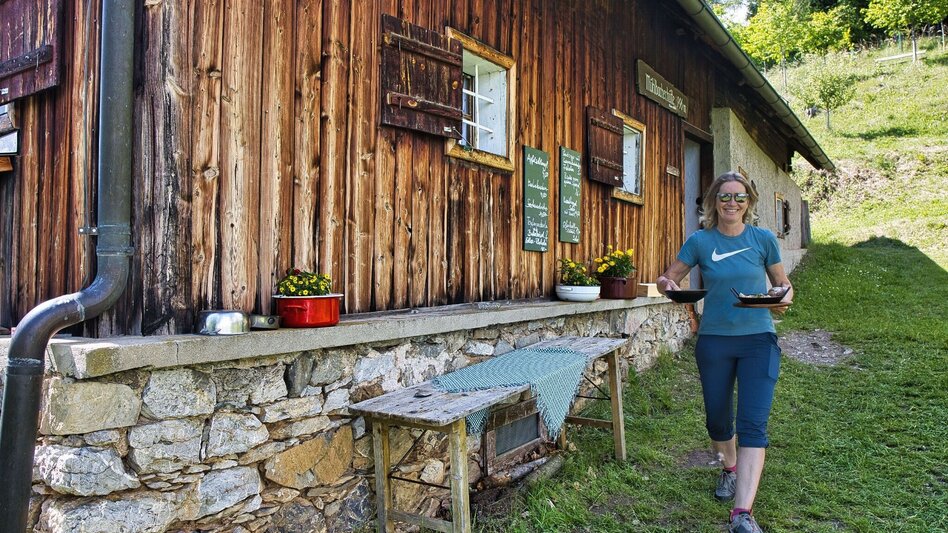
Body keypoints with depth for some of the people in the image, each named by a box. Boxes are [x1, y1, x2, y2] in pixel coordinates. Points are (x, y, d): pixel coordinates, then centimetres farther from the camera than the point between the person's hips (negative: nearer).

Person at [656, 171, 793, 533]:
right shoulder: (700, 241, -1)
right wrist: (666, 285, -18)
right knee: (717, 419, 14)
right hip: (713, 341, 1)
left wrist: (783, 297, -15)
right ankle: (731, 469, 44)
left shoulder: (763, 239, -1)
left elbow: (782, 283, 8)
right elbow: (669, 277, 6)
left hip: (758, 340, -1)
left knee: (753, 424, -11)